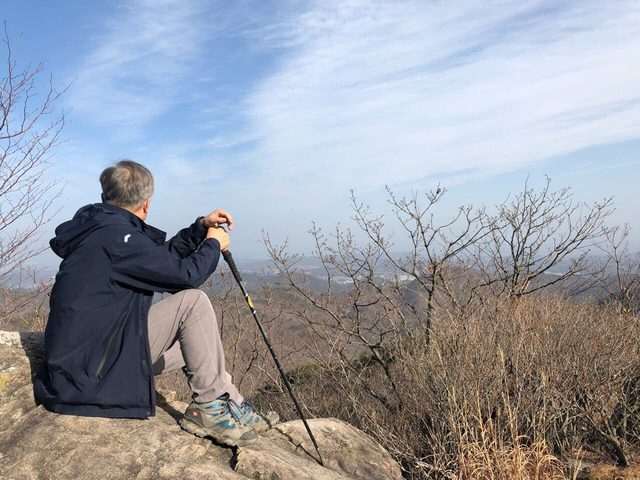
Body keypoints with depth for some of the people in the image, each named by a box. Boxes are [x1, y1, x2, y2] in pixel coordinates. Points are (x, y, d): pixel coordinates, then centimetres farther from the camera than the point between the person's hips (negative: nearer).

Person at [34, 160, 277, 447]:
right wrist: (214, 244, 0)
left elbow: (165, 256, 17)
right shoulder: (116, 235, -20)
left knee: (195, 342, 18)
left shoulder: (101, 228, 11)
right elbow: (186, 274, -18)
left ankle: (231, 405, 13)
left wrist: (200, 227, 13)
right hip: (92, 372, -10)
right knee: (192, 301, -17)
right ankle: (211, 406, -8)